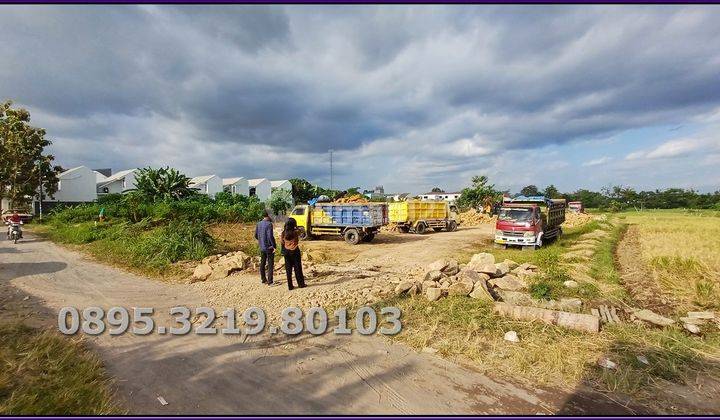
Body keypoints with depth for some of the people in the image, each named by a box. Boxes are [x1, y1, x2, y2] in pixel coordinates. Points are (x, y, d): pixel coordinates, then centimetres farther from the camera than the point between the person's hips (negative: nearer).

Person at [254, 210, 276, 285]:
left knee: (262, 263, 16)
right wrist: (274, 245, -15)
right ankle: (270, 281, 1)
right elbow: (270, 236, -24)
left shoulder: (259, 224, 6)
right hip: (269, 247, -7)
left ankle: (263, 279, 26)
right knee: (270, 264, 0)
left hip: (262, 247, 7)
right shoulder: (269, 224, -18)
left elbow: (256, 235, 13)